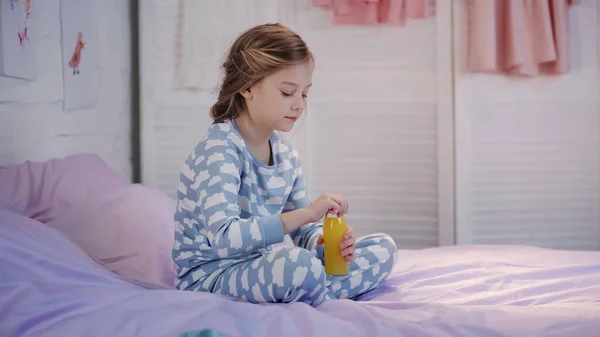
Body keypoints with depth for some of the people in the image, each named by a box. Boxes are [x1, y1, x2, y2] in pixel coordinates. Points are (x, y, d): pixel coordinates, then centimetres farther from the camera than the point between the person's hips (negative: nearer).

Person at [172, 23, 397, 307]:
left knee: (382, 248, 5)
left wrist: (324, 242, -12)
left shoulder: (286, 155, 7)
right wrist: (306, 213, -31)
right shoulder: (219, 150, -19)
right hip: (209, 275, -9)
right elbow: (224, 238, -34)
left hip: (260, 266, 9)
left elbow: (303, 232, 13)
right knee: (296, 262, -40)